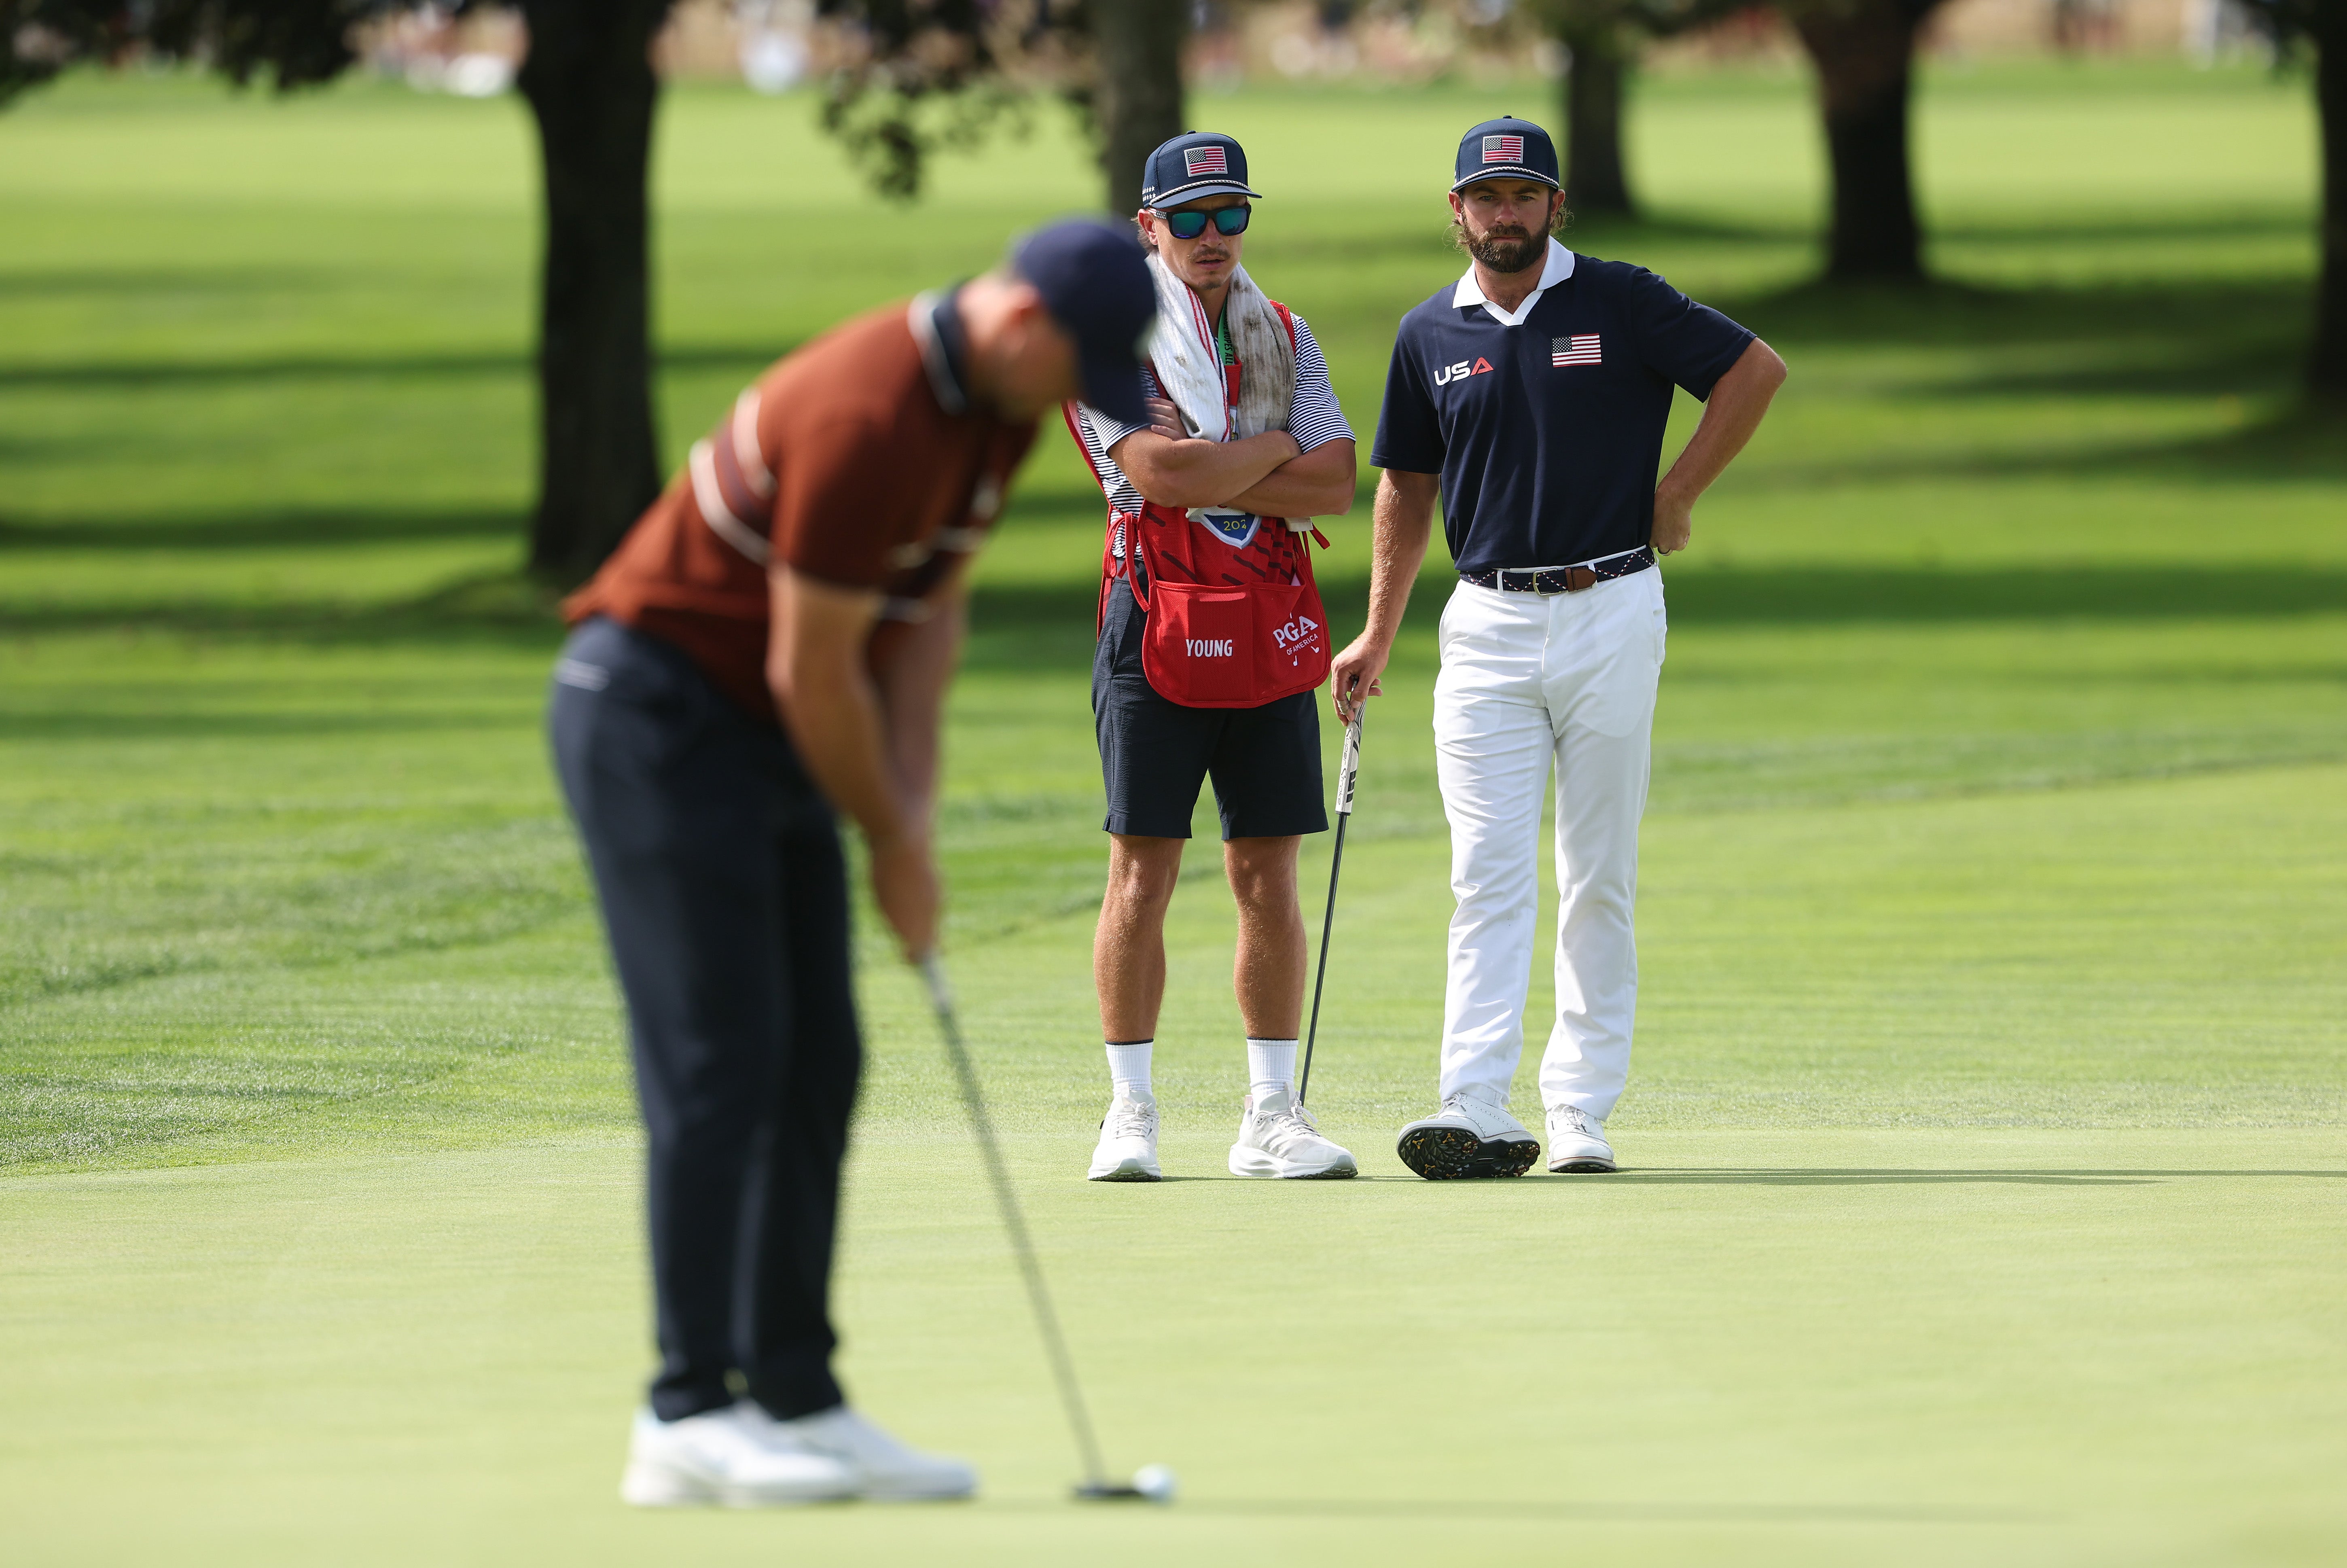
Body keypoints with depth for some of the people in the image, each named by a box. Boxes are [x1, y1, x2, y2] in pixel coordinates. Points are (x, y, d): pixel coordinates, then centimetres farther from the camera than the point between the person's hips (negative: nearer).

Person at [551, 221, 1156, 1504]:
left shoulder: (998, 407, 3)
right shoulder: (869, 420, -27)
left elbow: (930, 605, 10)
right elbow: (811, 668, -21)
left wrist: (913, 802, -2)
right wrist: (893, 845, -8)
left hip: (761, 731, 10)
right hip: (657, 711, -10)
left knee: (815, 1070, 5)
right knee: (720, 1062, -13)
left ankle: (797, 1401, 7)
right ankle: (688, 1420, -13)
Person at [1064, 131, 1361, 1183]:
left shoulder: (1284, 339, 13)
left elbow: (1334, 487, 0)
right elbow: (1161, 475, -17)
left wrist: (1211, 481, -10)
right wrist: (1274, 449, -4)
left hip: (1270, 634, 4)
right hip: (1156, 625, -4)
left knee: (1268, 878, 4)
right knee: (1142, 871, -4)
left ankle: (1270, 1114, 7)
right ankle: (1131, 1112, 2)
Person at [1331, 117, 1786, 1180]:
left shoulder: (1620, 304, -2)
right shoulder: (1430, 335, 7)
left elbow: (1756, 371, 0)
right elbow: (1407, 489, 16)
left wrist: (1675, 497, -3)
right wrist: (1378, 637, 13)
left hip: (1610, 612, -2)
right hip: (1487, 625, 2)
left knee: (1598, 881, 3)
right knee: (1489, 876, -9)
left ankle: (1581, 1111, 7)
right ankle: (1480, 1113, -18)